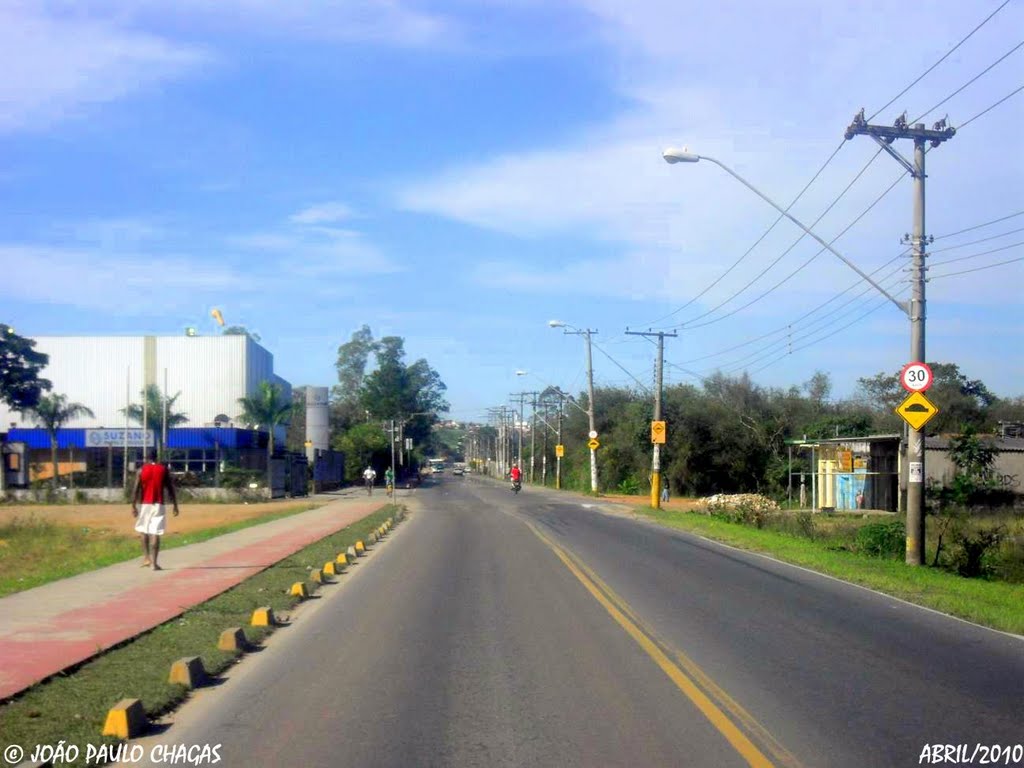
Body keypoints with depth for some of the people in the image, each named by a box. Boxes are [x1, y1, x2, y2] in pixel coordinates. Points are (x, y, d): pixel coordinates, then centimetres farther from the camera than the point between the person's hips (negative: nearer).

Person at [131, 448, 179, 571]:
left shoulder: (141, 470, 0)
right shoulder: (164, 469, 3)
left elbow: (136, 489, -7)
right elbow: (170, 488, 2)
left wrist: (133, 506, -6)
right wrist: (175, 505, 6)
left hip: (144, 504, 0)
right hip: (158, 504, 0)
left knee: (143, 530, 17)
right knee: (156, 533, -4)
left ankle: (146, 557, 7)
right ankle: (154, 563, -9)